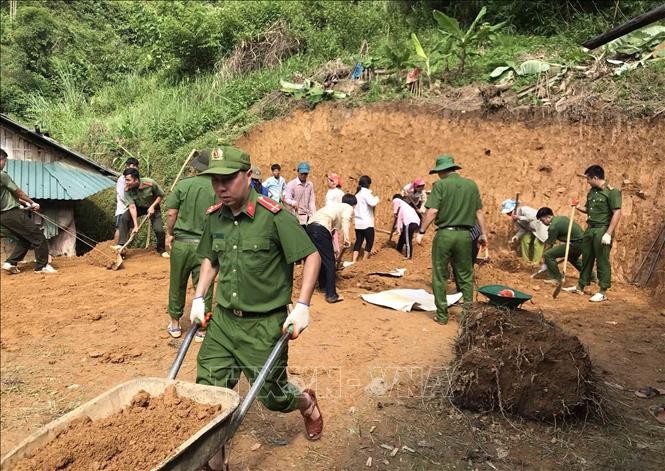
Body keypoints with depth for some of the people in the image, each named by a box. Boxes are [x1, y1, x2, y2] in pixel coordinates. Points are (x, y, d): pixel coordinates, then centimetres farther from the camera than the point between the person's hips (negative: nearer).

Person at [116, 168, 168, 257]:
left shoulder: (150, 183, -31)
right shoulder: (127, 189, -25)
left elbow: (161, 195, -14)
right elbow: (132, 207, -28)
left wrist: (152, 207, -25)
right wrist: (135, 225, -33)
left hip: (152, 207, -2)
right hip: (138, 207, 2)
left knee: (159, 229, -14)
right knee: (124, 218, -22)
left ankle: (162, 250, 13)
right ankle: (122, 244, -13)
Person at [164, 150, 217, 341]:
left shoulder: (183, 184, -4)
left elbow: (171, 213, -4)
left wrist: (169, 234, 9)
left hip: (181, 242, 1)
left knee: (177, 284, 17)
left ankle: (175, 324, 31)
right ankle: (201, 328, 17)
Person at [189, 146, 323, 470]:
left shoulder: (274, 216, -17)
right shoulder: (214, 217, 1)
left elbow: (312, 256, -13)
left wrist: (302, 306, -16)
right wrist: (199, 299, 9)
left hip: (265, 324, -5)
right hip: (223, 319, 5)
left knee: (272, 396, 9)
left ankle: (307, 403, 44)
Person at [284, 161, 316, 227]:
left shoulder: (310, 185, 9)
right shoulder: (291, 184, -5)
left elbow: (312, 201, 11)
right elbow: (286, 198, -15)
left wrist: (313, 215, 2)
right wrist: (293, 203, -37)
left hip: (306, 216, 5)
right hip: (295, 216, -4)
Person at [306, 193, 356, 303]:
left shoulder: (335, 206, 36)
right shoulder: (349, 208, 14)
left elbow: (333, 230, 42)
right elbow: (345, 219, -12)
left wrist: (336, 249, 50)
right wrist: (346, 237, -25)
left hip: (310, 226, 8)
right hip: (321, 228, -8)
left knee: (321, 258, 25)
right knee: (330, 262, 1)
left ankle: (323, 285, 40)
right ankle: (331, 295, 2)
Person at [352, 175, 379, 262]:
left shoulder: (357, 193, 15)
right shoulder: (366, 192, -12)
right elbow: (372, 203, -27)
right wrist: (376, 198, -7)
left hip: (358, 223, 8)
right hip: (366, 223, -8)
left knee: (358, 241, 10)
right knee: (369, 241, 5)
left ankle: (354, 261, 3)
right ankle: (364, 261, 9)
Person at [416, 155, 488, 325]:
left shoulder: (440, 185, -5)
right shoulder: (471, 185, 7)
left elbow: (432, 211, -13)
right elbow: (479, 212, 9)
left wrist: (421, 232, -7)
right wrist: (483, 233, 16)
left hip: (444, 234, -3)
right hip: (464, 234, 4)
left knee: (440, 277, 8)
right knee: (465, 276, 15)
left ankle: (442, 315, 12)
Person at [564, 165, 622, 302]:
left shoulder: (612, 192, -12)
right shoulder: (592, 191, 11)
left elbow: (617, 213, -16)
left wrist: (608, 234, -21)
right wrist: (579, 207, 2)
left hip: (602, 231, -8)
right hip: (590, 229, 8)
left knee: (602, 261, -1)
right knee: (586, 259, 14)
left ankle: (603, 292, 7)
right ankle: (580, 287, 25)